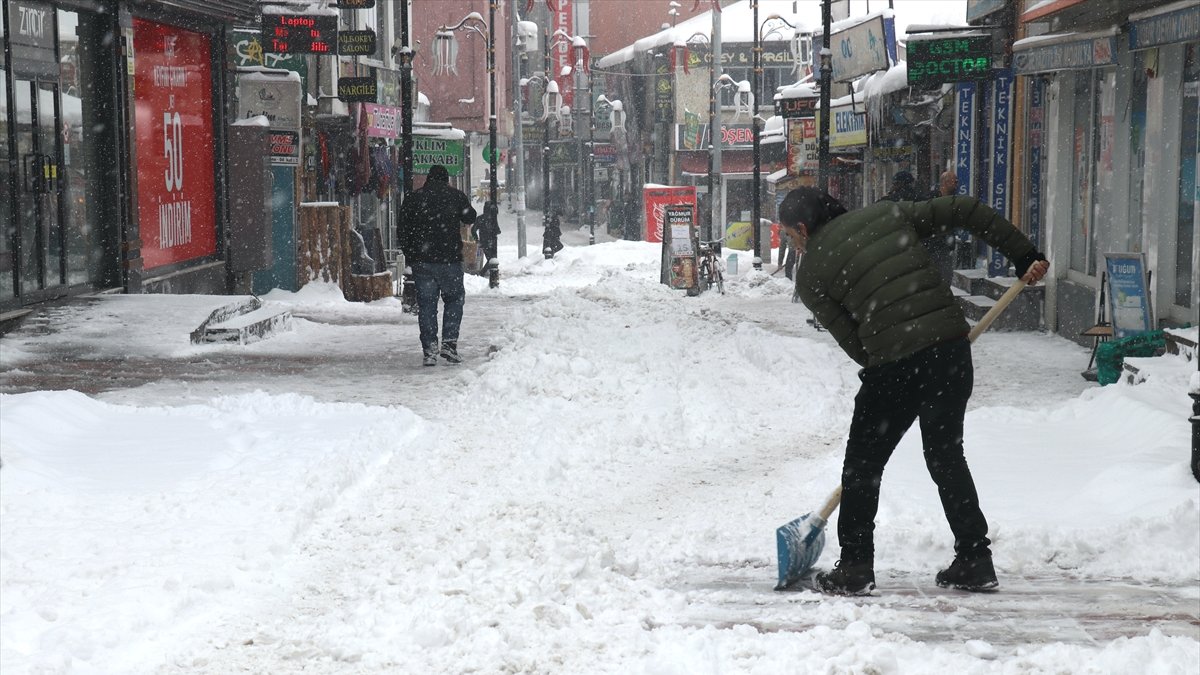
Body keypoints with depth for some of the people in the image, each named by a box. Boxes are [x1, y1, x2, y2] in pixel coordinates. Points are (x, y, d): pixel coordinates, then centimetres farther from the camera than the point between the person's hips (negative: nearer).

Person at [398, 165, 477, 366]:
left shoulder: (413, 198, 6)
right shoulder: (455, 195, 2)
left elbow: (404, 230, 5)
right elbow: (470, 218, 15)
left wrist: (409, 255, 12)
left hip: (421, 260, 1)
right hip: (450, 259, -1)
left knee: (426, 304, 4)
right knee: (454, 299, 12)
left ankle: (429, 349, -1)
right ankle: (449, 343, -1)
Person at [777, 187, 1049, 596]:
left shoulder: (810, 274, 4)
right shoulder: (887, 214, 14)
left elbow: (852, 342, 1)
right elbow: (966, 212, 10)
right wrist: (1025, 256, 13)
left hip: (895, 363, -5)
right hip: (952, 347, 5)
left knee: (863, 464, 12)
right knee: (947, 456, 19)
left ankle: (855, 568, 12)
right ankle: (975, 562, 21)